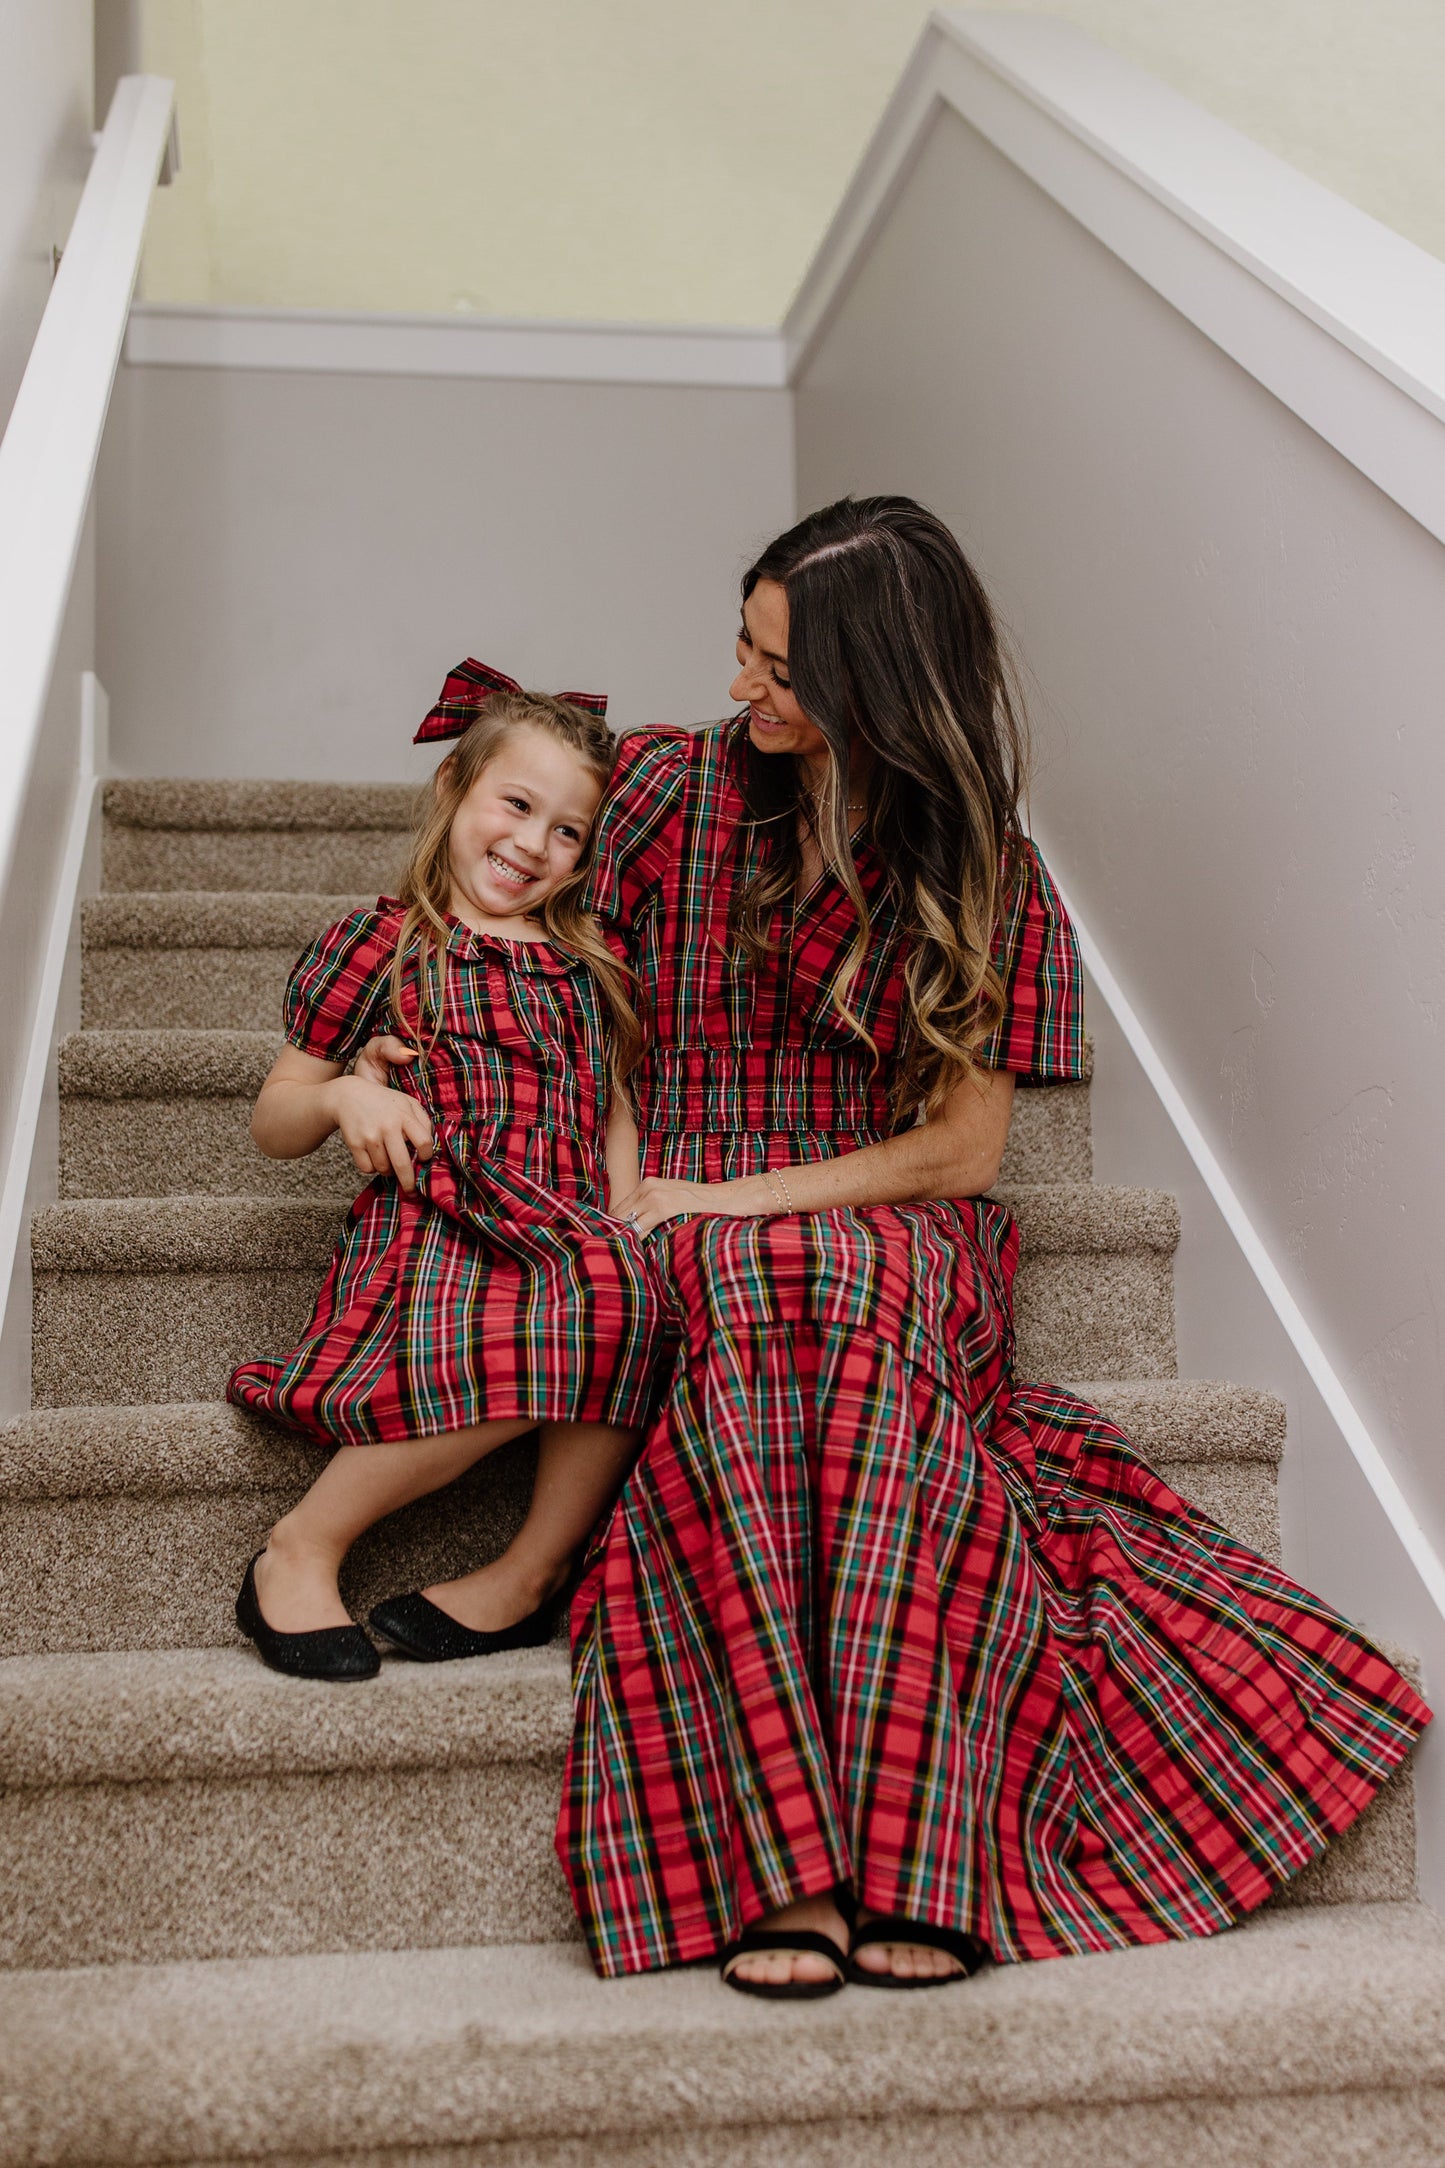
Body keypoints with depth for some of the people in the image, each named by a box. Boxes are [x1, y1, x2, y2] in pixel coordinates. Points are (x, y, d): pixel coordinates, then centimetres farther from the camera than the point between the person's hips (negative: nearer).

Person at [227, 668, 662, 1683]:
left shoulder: (588, 968, 25)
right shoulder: (381, 943, 13)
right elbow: (274, 1124, 16)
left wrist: (629, 1229, 4)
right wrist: (344, 1096, -8)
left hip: (572, 1237, 4)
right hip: (436, 1222, -4)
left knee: (629, 1303, -35)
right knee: (515, 1356, -38)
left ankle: (528, 1576, -19)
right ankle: (303, 1553, -17)